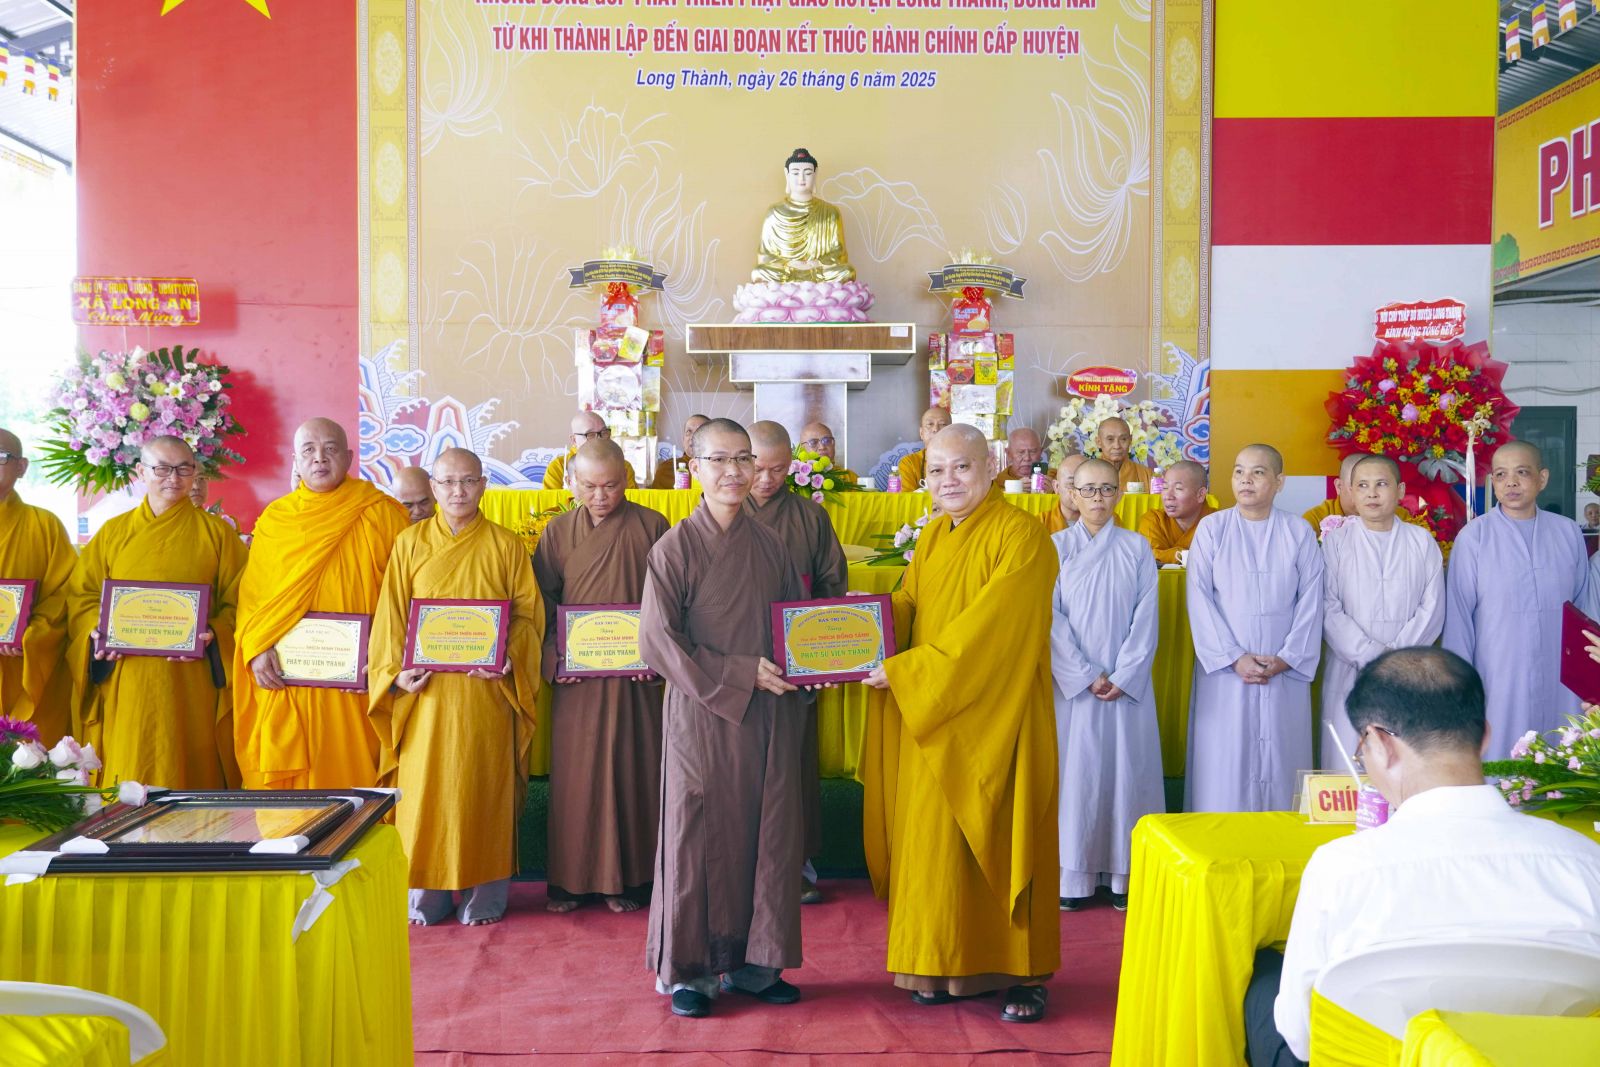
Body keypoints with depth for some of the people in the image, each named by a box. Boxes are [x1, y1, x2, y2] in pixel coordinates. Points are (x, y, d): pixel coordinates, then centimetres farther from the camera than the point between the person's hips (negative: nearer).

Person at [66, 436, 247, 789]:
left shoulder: (216, 532, 6)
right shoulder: (113, 533, 13)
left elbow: (237, 601, 2)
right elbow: (81, 595, 11)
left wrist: (212, 635, -16)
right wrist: (96, 632, -8)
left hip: (192, 686, -2)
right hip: (125, 685, 2)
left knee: (191, 776, -1)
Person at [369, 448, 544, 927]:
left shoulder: (506, 545, 5)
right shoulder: (410, 543, 7)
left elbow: (529, 613, 3)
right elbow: (391, 614, 5)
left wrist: (507, 655, -14)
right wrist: (396, 670, -8)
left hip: (487, 689, -1)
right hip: (426, 689, 1)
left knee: (483, 785, 2)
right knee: (425, 786, 1)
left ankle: (482, 892, 12)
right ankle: (426, 893, 12)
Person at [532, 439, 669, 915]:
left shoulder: (652, 527, 0)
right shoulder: (559, 532, 3)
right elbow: (543, 603, 6)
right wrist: (553, 656, -7)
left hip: (636, 674, -1)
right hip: (576, 675, 1)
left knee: (632, 769, 5)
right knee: (575, 773, 5)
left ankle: (626, 877, 17)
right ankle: (571, 878, 17)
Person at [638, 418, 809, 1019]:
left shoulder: (770, 546, 8)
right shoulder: (675, 547, -6)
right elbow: (658, 642, -12)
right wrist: (741, 673, -15)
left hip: (769, 717, 4)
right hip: (701, 716, -4)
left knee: (766, 835, 7)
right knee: (698, 836, 3)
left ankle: (751, 962, 21)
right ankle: (688, 970, 17)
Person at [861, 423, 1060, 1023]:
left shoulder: (1020, 536, -13)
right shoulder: (933, 538, 12)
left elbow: (988, 630, -20)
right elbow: (906, 606, 11)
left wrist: (906, 671, -19)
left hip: (993, 718, -7)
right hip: (930, 719, 7)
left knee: (999, 839, 1)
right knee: (936, 839, 9)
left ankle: (1022, 973, 14)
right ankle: (946, 965, 21)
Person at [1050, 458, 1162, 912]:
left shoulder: (1137, 548, 4)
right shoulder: (1056, 547, 1)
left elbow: (1146, 618, 0)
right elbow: (1052, 619, -3)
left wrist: (1123, 677, -9)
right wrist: (1086, 676, -10)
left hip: (1128, 684, 1)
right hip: (1073, 683, -1)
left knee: (1127, 769, 3)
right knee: (1076, 771, 1)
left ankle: (1125, 873, 11)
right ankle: (1075, 876, 7)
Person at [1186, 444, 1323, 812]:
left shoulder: (1299, 534, 5)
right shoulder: (1212, 528, 2)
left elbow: (1310, 602, 2)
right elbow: (1199, 599, -3)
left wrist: (1286, 659, -8)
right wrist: (1234, 657, -11)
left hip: (1286, 672, 1)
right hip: (1225, 671, -1)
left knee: (1280, 765, 4)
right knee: (1223, 765, 0)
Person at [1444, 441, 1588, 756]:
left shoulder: (1568, 533, 3)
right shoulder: (1473, 537, -6)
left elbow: (1584, 606, 11)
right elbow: (1458, 616, -3)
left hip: (1561, 681, 3)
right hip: (1498, 680, -3)